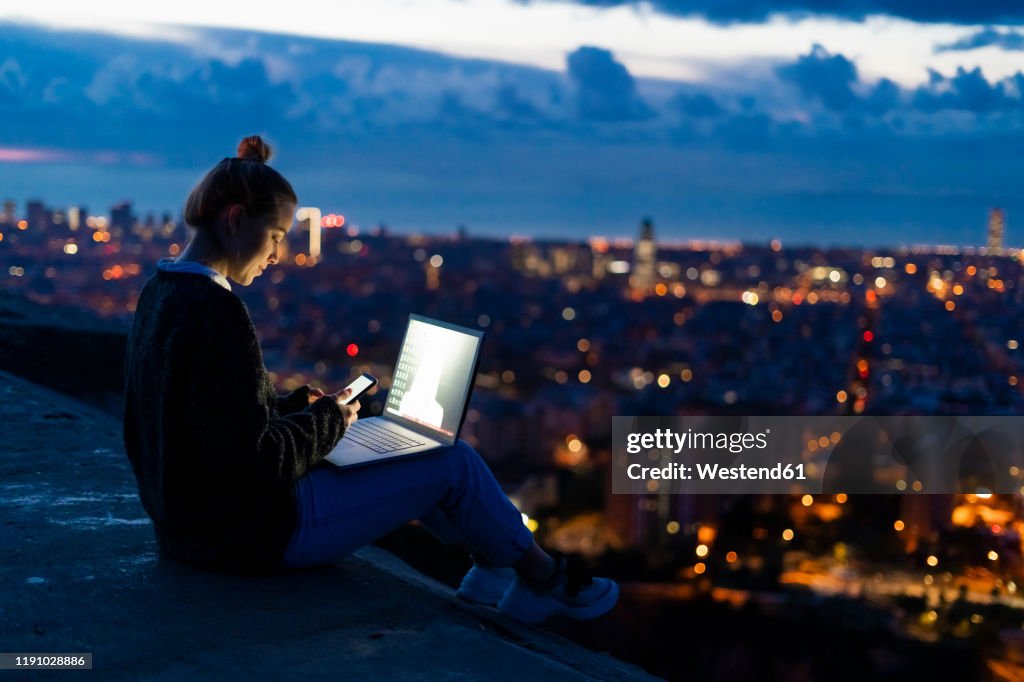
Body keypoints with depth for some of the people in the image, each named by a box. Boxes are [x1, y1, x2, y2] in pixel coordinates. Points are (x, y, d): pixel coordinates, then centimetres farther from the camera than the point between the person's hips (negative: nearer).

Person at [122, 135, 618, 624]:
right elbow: (252, 458, -27)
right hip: (252, 531, -10)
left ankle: (492, 566, 33)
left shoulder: (162, 296, 6)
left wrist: (298, 406, 7)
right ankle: (544, 577, 24)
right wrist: (326, 419, -10)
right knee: (454, 462, 1)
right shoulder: (214, 311, -25)